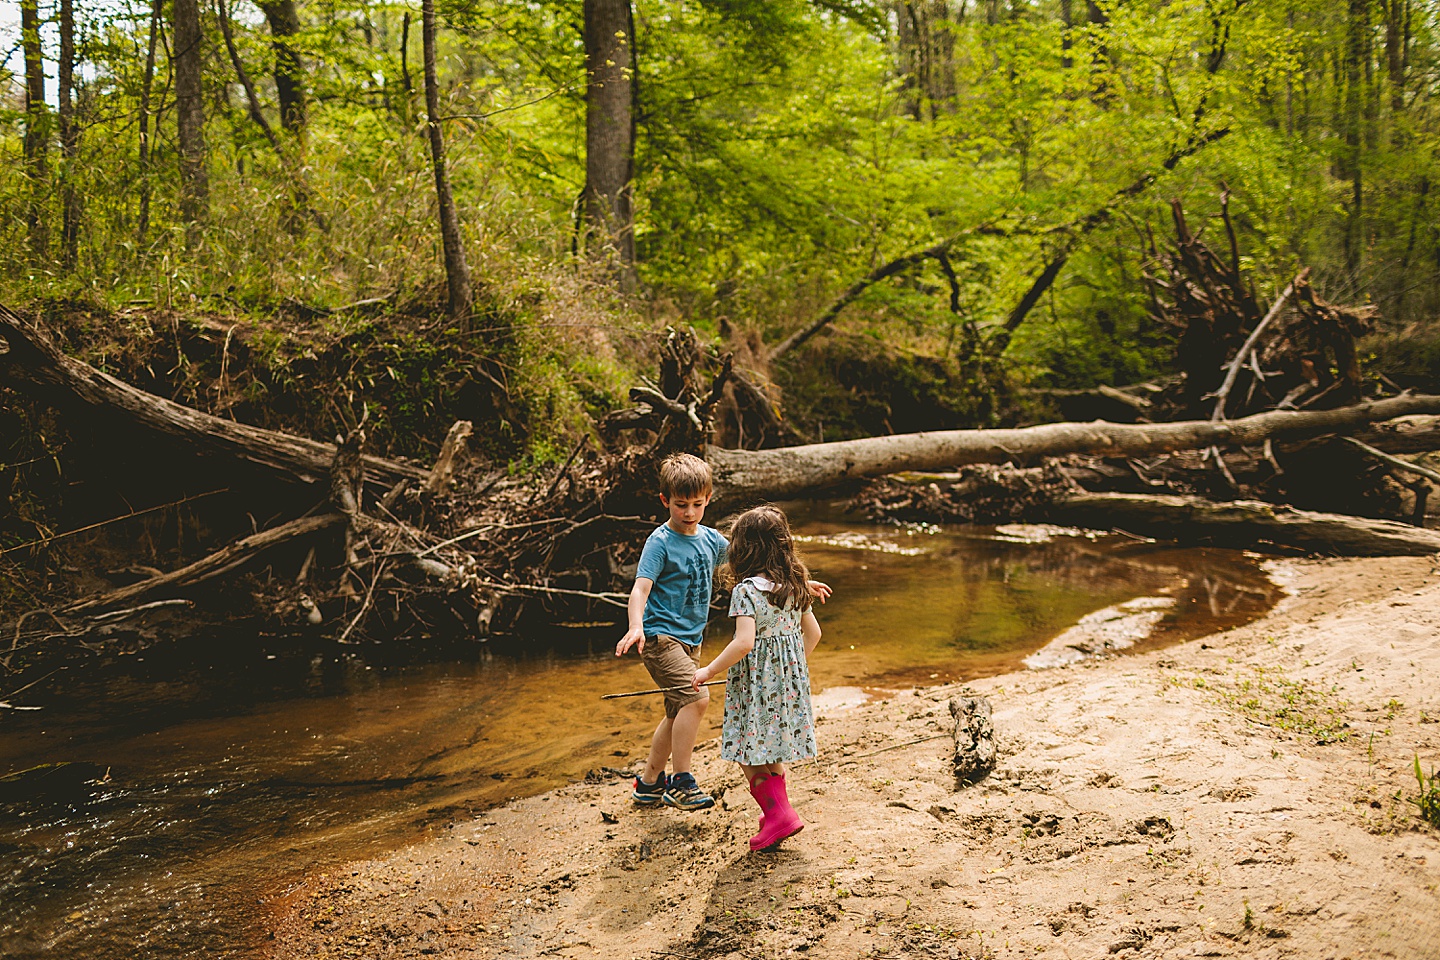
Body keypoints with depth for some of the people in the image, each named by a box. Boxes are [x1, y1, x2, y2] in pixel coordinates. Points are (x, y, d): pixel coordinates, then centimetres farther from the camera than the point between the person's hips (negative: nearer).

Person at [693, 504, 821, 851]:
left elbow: (744, 642, -27)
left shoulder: (746, 590, -18)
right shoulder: (795, 585, 5)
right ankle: (777, 809, 26)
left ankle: (779, 813, 0)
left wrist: (709, 671, -17)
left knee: (750, 752, 4)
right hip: (789, 678, 8)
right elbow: (813, 632, 12)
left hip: (756, 681, -7)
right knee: (769, 749, 20)